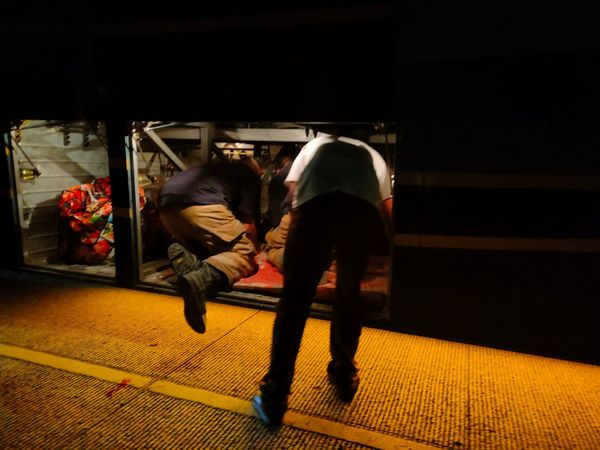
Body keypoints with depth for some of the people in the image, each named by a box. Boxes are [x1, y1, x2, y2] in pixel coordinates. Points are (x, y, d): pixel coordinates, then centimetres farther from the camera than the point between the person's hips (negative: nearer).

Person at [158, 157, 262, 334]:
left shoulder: (220, 167, 39)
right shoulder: (250, 176, 20)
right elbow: (247, 223, 9)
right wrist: (252, 248, 26)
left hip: (166, 205, 8)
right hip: (201, 204, -7)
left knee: (201, 243, 30)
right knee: (244, 254, -1)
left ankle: (184, 253, -6)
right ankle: (202, 279, -31)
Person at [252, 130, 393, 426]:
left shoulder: (315, 145, 39)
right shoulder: (372, 155, 40)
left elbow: (292, 188, 30)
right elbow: (388, 207, 34)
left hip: (315, 204, -1)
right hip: (363, 210, 2)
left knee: (295, 298, 5)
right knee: (349, 294, 20)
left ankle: (274, 397, 9)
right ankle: (344, 376, 35)